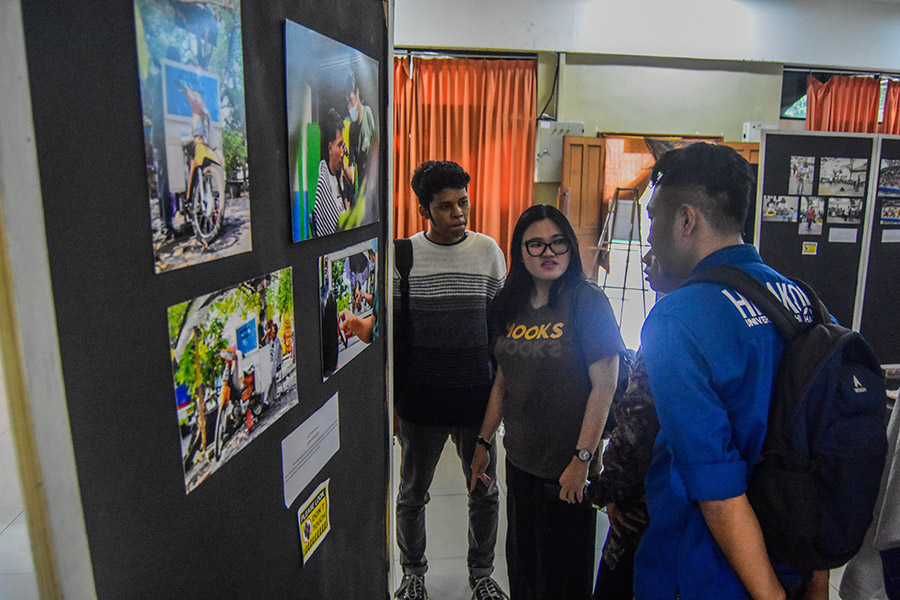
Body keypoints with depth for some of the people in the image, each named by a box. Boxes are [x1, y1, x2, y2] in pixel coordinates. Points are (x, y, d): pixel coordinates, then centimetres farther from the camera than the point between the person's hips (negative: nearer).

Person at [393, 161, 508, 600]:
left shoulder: (489, 251, -1)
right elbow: (394, 331, 1)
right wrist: (391, 399, 0)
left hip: (477, 397, 1)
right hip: (421, 399, -1)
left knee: (485, 492, 14)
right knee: (412, 494, 15)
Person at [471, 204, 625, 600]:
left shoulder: (587, 302, -14)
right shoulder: (511, 307, 4)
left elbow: (605, 386, -16)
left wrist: (582, 459, -18)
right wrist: (484, 442, 12)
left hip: (568, 466, -6)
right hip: (520, 460, 6)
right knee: (521, 560, 22)